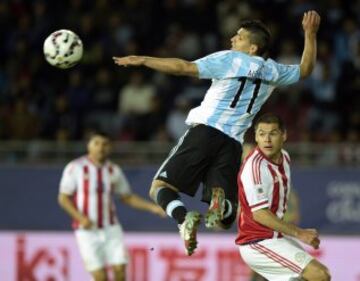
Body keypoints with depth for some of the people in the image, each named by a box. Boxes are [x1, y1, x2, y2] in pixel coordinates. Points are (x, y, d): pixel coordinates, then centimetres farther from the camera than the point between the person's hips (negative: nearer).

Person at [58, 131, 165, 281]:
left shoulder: (114, 170, 6)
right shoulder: (75, 168, -6)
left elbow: (127, 197, 16)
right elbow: (63, 198, -4)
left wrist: (152, 207, 4)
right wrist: (81, 218, -18)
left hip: (111, 228, 4)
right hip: (87, 231, -4)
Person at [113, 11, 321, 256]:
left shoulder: (229, 60, -1)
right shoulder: (273, 71, 13)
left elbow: (185, 68, -9)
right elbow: (305, 70, 32)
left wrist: (144, 60, -4)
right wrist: (310, 34, 38)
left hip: (205, 131, -4)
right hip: (233, 142, 4)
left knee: (160, 187, 1)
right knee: (225, 220, 8)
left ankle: (185, 218, -29)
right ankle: (221, 203, -29)